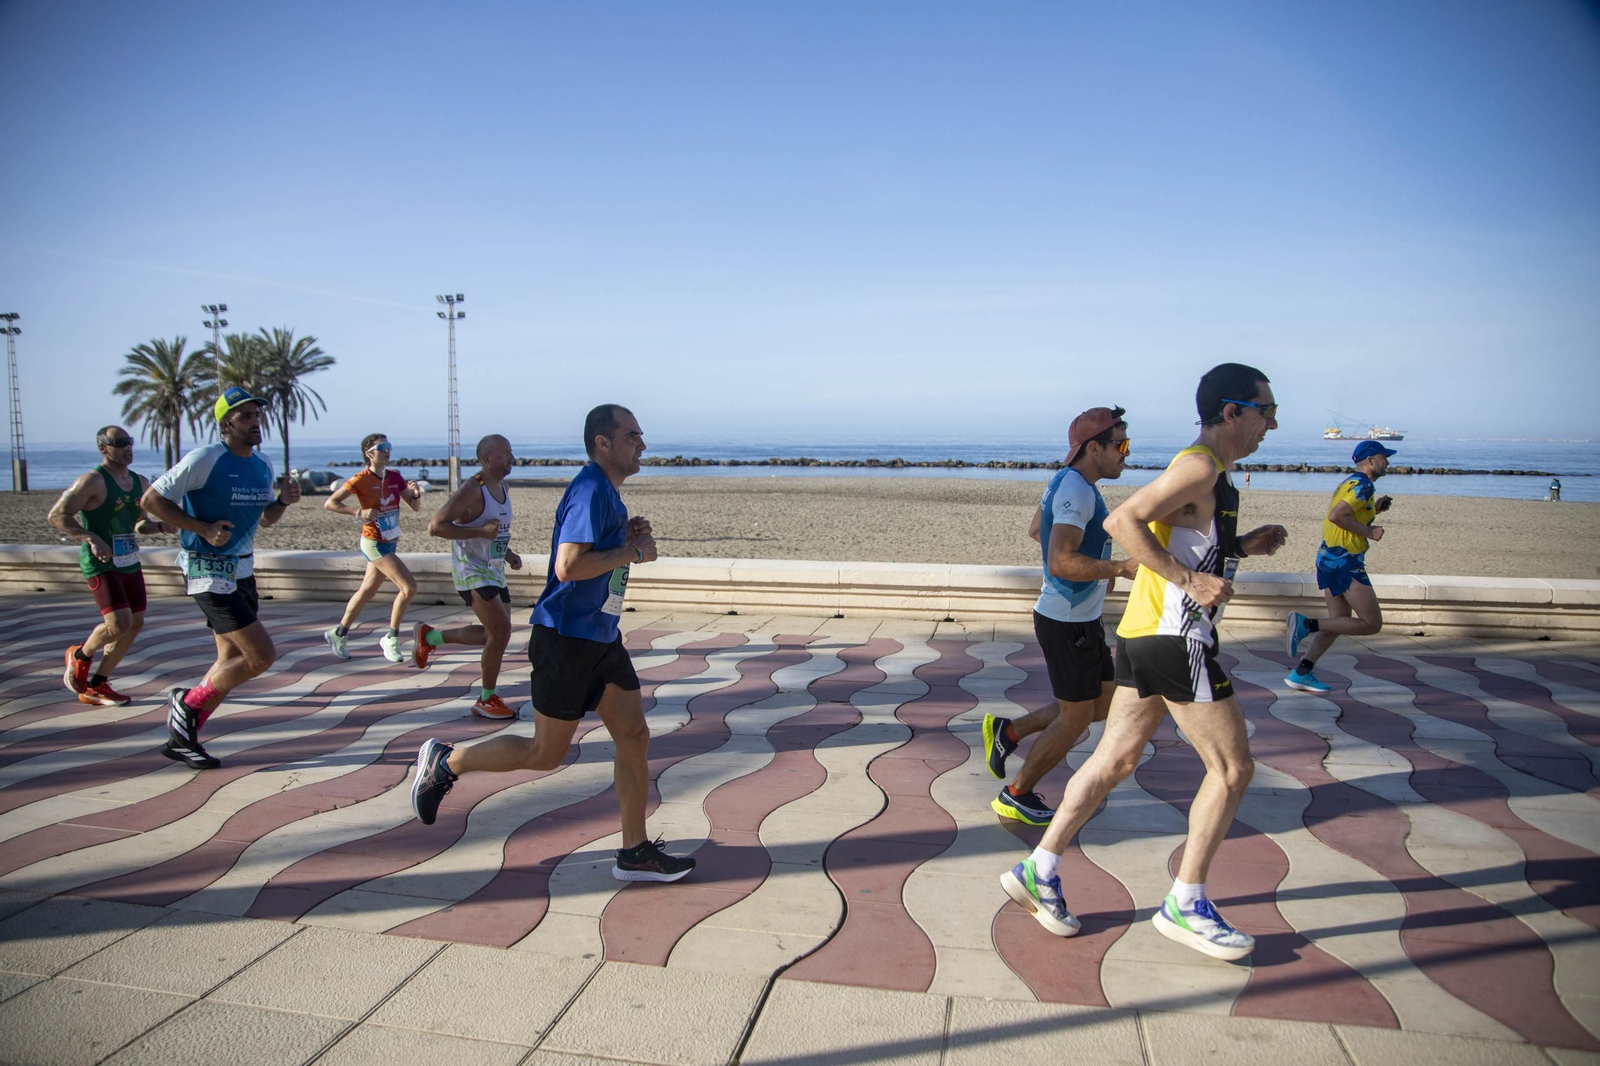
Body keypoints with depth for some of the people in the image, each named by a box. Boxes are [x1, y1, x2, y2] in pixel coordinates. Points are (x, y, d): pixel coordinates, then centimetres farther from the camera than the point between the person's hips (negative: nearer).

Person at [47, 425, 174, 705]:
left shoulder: (139, 482, 11)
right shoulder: (93, 481, -12)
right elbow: (57, 515, -15)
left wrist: (160, 527, 2)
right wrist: (91, 538, -26)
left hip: (130, 563, 8)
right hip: (101, 565, -8)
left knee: (135, 624, 8)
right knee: (119, 624, -17)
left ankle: (96, 687, 22)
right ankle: (80, 656, 16)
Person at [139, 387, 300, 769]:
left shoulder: (263, 465, 8)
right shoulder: (204, 459, -14)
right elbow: (151, 499, -11)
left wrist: (284, 501, -1)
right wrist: (202, 528, -19)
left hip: (242, 571, 8)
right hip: (209, 573, -8)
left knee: (232, 659, 12)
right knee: (262, 655, -13)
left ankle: (183, 737, 26)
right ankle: (188, 702, 8)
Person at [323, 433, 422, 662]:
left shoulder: (395, 477, 4)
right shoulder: (361, 480, -14)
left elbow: (414, 506, 7)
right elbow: (330, 503, -13)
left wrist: (416, 494, -15)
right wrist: (359, 511, -24)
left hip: (390, 543, 7)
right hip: (374, 543, -7)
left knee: (366, 592, 17)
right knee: (409, 587, -15)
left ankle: (338, 633, 33)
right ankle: (391, 639, -2)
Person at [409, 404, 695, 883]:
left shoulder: (607, 492, 13)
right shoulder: (590, 490, -19)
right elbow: (568, 566, -28)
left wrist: (627, 536, 6)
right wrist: (631, 552, -18)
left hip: (601, 637, 9)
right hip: (566, 638, -9)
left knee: (635, 738, 6)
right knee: (546, 754, 3)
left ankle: (635, 853, 15)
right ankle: (445, 762, 22)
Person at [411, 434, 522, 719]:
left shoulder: (502, 488, 10)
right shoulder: (471, 490, -17)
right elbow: (435, 526, -22)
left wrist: (508, 553, 8)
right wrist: (480, 532, -26)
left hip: (494, 571, 9)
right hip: (471, 571, -9)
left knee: (495, 634, 13)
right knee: (501, 631, -14)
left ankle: (429, 636, 30)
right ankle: (487, 700, 2)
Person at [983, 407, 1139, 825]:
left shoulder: (1066, 483, 9)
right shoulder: (1076, 492, -22)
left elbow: (1036, 529, 25)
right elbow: (1060, 563, -32)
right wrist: (1121, 568, -33)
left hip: (1082, 619, 10)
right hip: (1067, 623, -10)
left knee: (1103, 704, 17)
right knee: (1075, 718, 3)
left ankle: (1008, 731, 24)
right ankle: (1016, 795, 19)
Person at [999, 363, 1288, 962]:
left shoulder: (1207, 472, 19)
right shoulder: (1200, 466, -13)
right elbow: (1123, 521, -23)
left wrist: (1242, 546, 15)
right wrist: (1190, 581, -23)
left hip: (1147, 635, 10)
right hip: (1174, 639, -10)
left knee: (1116, 760, 12)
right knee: (1232, 767, 0)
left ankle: (1039, 871, 17)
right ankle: (1185, 905, 11)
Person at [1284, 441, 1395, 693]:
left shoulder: (1350, 483, 18)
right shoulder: (1363, 486, -12)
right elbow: (1337, 516, -25)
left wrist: (1374, 509, 18)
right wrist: (1369, 532, -17)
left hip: (1329, 557, 10)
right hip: (1345, 562, -10)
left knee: (1340, 621, 16)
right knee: (1372, 623, -4)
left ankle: (1301, 673, 12)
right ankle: (1307, 624, -12)